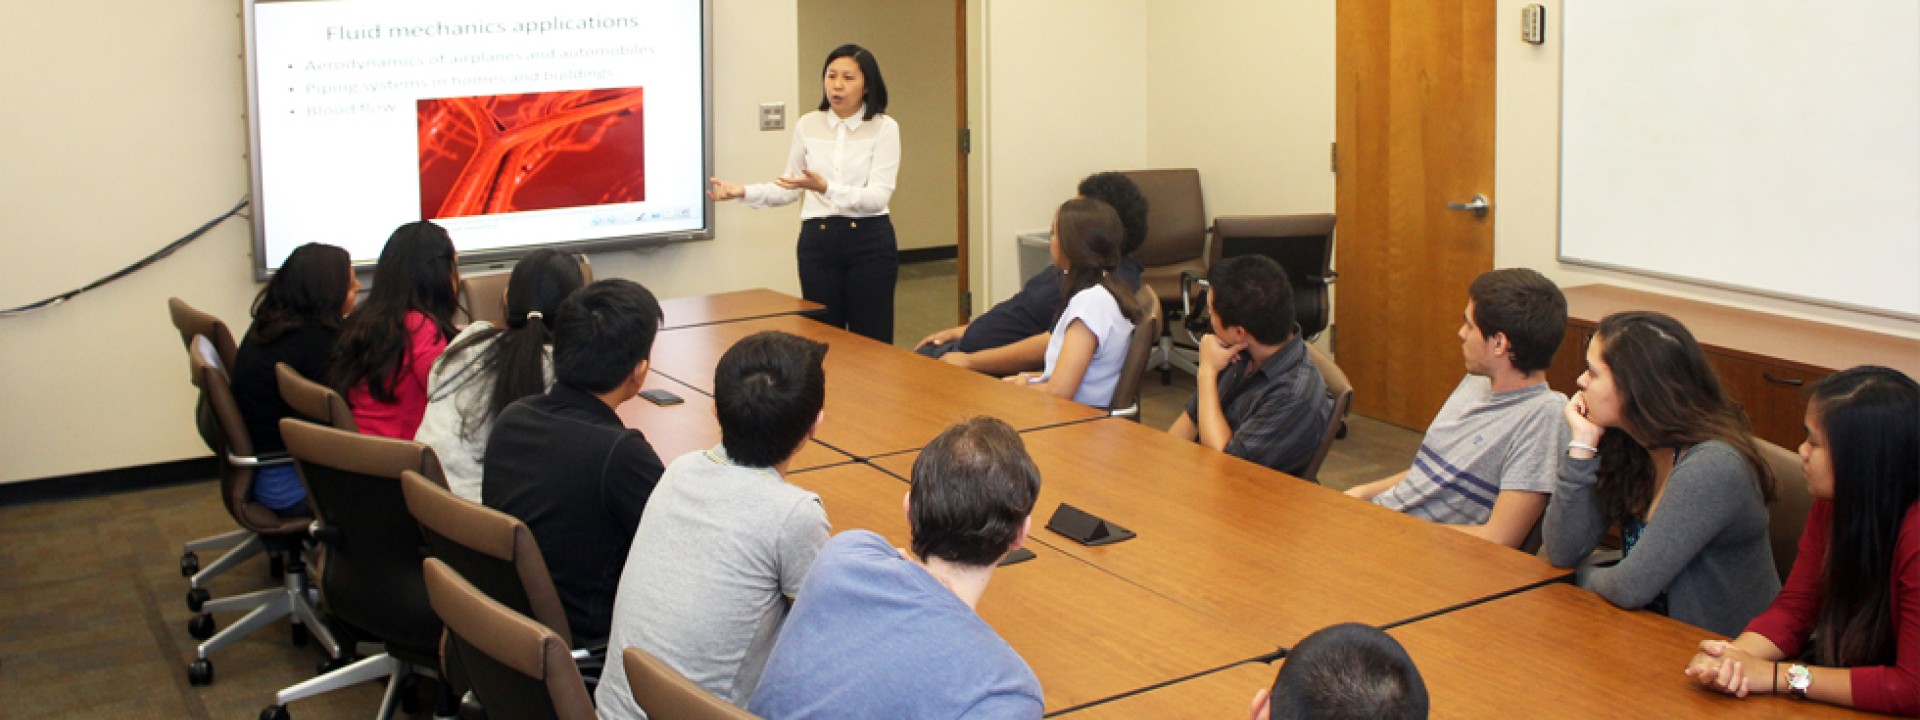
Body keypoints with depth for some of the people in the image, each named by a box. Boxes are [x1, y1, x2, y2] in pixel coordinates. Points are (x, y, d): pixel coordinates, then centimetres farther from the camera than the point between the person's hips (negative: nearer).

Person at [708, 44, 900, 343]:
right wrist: (744, 192, -3)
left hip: (869, 242, -3)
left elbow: (878, 196, -14)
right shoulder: (808, 125, 5)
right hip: (818, 240, 3)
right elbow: (790, 189, 14)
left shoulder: (884, 127, -4)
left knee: (872, 341, 1)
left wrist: (825, 187, -28)